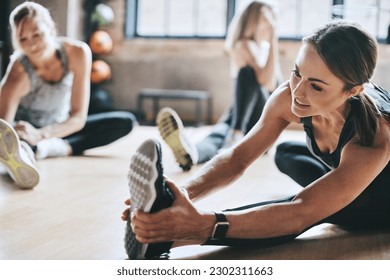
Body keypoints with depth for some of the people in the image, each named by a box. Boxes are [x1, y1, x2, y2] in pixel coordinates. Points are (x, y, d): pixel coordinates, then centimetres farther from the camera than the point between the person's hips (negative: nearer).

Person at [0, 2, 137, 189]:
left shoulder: (78, 53, -25)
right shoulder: (18, 73, -32)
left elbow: (79, 117, -26)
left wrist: (41, 135, -44)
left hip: (62, 128, 4)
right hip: (24, 128, -3)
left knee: (126, 121, -18)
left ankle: (60, 148, -30)